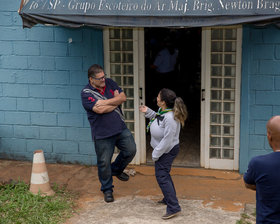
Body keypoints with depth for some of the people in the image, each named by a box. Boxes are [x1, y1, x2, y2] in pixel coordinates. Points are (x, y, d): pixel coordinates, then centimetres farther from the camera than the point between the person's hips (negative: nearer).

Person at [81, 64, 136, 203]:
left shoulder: (109, 83, 4)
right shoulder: (86, 93, -14)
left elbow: (123, 97, -6)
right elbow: (100, 110, -25)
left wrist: (106, 102, -18)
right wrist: (116, 102, -10)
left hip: (121, 128, 5)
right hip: (102, 134, -5)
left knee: (131, 150, 5)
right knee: (104, 162, 4)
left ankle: (116, 169, 33)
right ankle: (107, 189, 24)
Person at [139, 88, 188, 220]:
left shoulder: (170, 118, -31)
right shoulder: (162, 111, -2)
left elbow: (167, 140, -28)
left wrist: (156, 154, -20)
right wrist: (148, 112, 8)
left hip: (167, 151, -10)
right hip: (163, 150, 10)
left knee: (162, 176, -8)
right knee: (164, 174, 24)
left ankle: (173, 207, -4)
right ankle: (169, 198, 41)